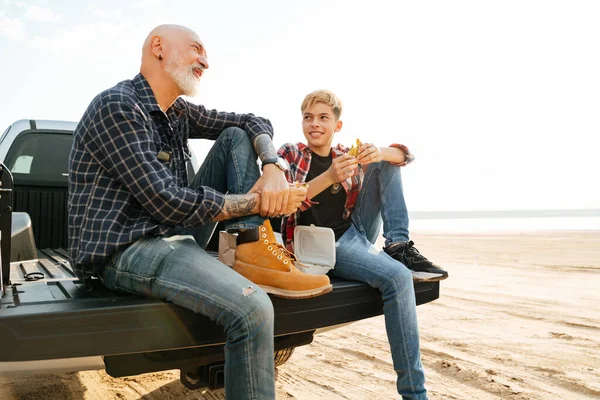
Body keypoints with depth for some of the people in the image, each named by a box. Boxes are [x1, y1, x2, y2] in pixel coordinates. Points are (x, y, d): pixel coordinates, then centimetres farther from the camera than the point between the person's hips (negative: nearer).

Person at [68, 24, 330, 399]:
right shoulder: (117, 105, -15)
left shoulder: (179, 112, 10)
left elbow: (254, 123, 14)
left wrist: (274, 168, -8)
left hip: (175, 232, 9)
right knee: (252, 308, -32)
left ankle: (254, 252, -9)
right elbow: (169, 202, -23)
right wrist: (258, 201, -14)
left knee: (236, 137, 5)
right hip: (125, 250, -9)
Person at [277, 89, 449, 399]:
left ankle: (399, 246, -13)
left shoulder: (348, 155, 10)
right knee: (397, 277, -30)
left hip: (358, 231, 6)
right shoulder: (289, 154, 1)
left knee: (386, 162, -2)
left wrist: (379, 153, -21)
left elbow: (404, 155, 3)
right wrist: (329, 177, -28)